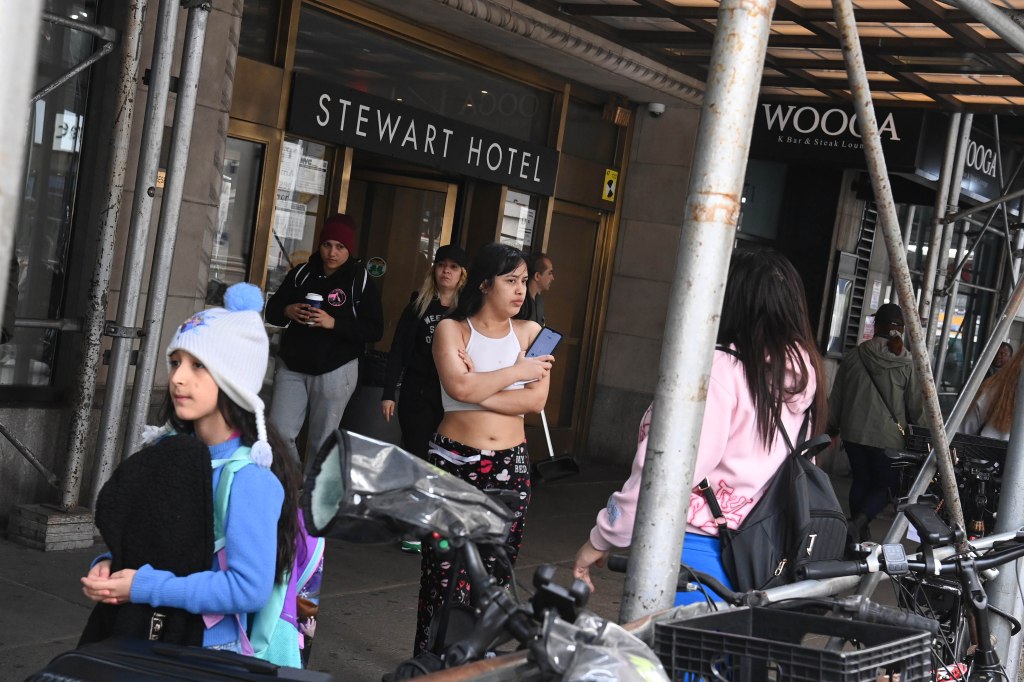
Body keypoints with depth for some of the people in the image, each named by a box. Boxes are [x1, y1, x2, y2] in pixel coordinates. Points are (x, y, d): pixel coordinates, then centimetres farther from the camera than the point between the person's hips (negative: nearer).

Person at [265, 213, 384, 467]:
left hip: (335, 371, -3)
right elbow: (272, 310, 12)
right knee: (278, 434, -1)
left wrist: (333, 323, -21)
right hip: (292, 367, 4)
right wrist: (287, 311, -12)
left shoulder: (361, 281, -5)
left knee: (320, 444, 3)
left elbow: (375, 331, -10)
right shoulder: (301, 273, 6)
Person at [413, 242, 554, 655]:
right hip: (455, 462, -3)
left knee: (495, 570, 5)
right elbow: (459, 387, -17)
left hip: (509, 466, 3)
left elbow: (536, 399, -7)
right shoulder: (452, 329, 0)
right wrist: (516, 372, -9)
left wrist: (479, 389, -13)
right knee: (446, 570, -2)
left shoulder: (529, 333, 7)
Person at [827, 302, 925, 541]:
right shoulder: (906, 364, -8)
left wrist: (832, 426, 19)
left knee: (861, 480, 17)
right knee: (886, 484, 8)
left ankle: (859, 531, 21)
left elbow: (837, 396, 6)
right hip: (887, 435, -3)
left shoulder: (855, 356, -1)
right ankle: (858, 523, -14)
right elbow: (916, 404, -3)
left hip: (853, 432, 3)